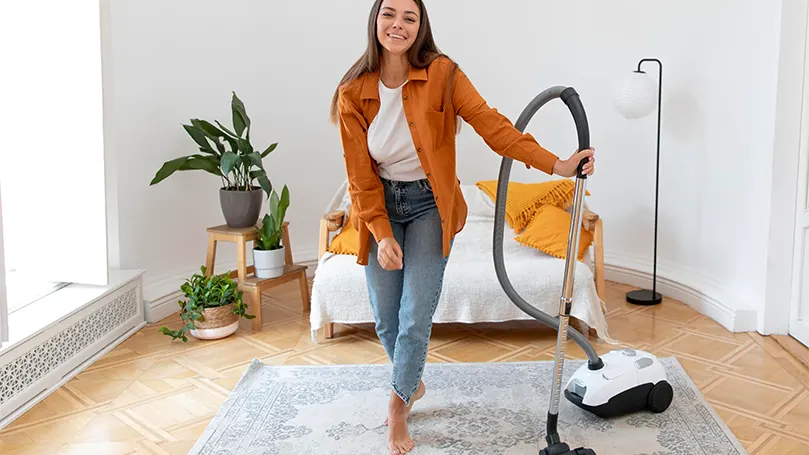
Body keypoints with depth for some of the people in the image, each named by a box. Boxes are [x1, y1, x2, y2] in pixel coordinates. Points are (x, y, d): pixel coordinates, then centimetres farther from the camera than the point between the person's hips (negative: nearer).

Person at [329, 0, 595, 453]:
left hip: (429, 205, -2)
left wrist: (556, 164, -27)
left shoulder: (442, 75, -13)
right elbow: (360, 175, -7)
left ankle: (398, 405, 18)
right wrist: (382, 235, -13)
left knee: (415, 319, -8)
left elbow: (492, 124, -18)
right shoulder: (352, 93, -9)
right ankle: (413, 384, 40)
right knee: (386, 321, 8)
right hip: (381, 205, 2)